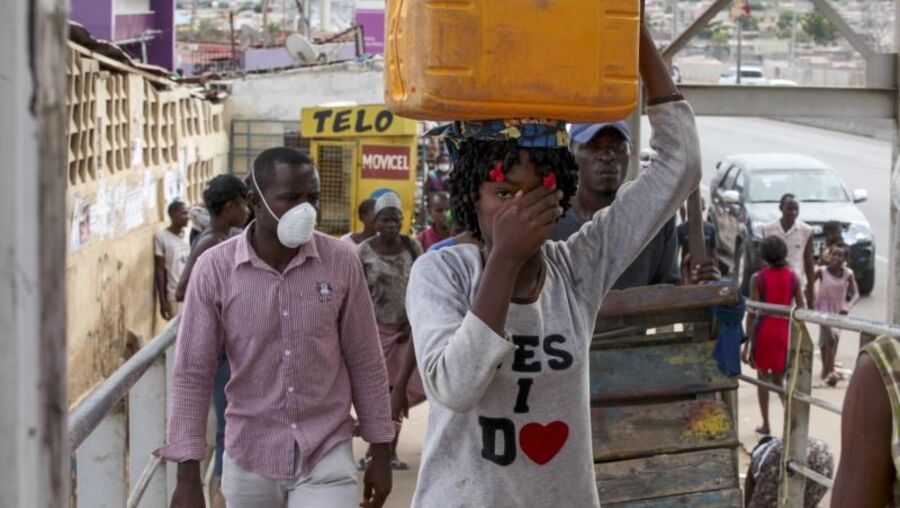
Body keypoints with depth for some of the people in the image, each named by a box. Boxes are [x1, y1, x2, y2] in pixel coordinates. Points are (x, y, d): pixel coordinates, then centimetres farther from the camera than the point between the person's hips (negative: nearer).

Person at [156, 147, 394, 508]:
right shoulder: (215, 269, -9)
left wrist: (380, 453, 5)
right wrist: (188, 476, -9)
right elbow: (192, 373, -6)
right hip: (250, 458, 1)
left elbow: (365, 362, 2)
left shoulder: (341, 262, -7)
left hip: (326, 455, 0)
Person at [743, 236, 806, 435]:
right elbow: (801, 309, 1)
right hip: (785, 331, 2)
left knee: (763, 376, 12)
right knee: (779, 378, 13)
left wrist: (747, 342, -6)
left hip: (763, 331, -2)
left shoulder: (758, 278, -10)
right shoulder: (793, 277, -1)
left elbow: (752, 312, -10)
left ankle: (766, 424, 14)